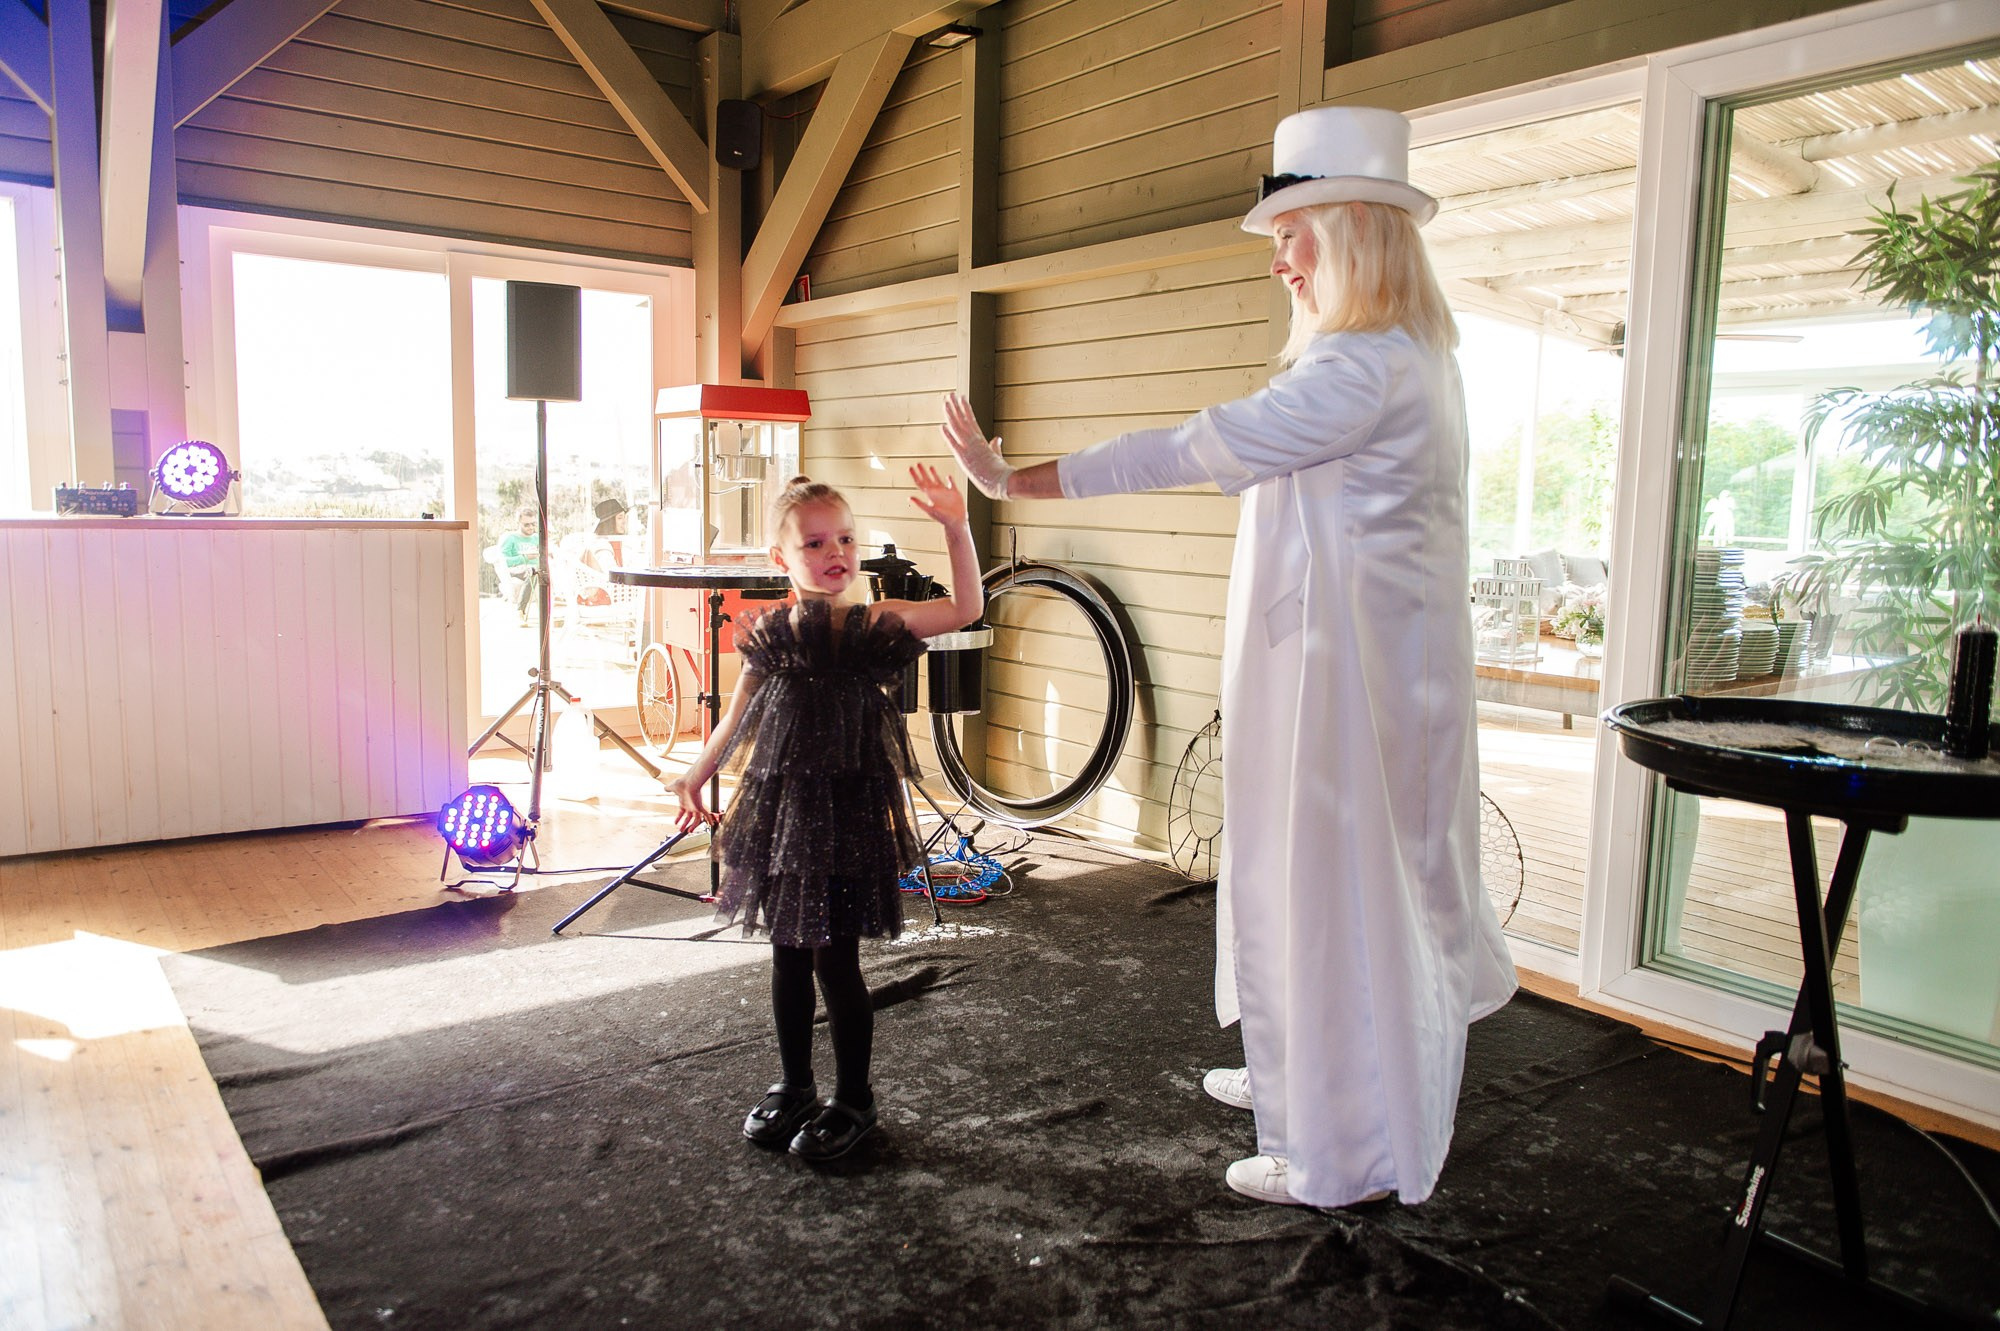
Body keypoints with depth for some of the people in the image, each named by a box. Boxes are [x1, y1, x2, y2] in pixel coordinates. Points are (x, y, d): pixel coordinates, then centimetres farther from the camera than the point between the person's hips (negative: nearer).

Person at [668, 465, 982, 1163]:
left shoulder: (876, 624, -6)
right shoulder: (768, 633, 2)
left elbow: (964, 609, -15)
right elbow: (737, 716, 14)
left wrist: (955, 527, -22)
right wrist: (696, 775, 18)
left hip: (847, 814, -3)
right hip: (779, 809, 4)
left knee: (835, 961, 2)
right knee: (788, 956, 14)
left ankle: (853, 1099, 21)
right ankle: (793, 1087, 32)